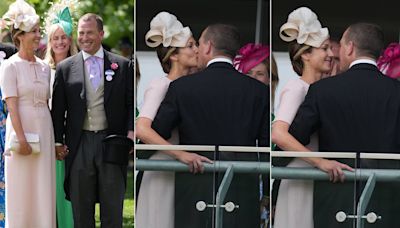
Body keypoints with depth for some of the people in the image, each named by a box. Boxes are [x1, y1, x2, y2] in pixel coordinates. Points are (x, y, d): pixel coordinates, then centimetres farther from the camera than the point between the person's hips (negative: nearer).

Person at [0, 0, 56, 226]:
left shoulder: (44, 67, 11)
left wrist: (54, 138, 9)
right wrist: (21, 138, -18)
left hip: (44, 131, 6)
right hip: (22, 130, -6)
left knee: (44, 190, 6)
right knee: (22, 190, -1)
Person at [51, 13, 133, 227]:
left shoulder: (123, 65, 5)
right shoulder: (65, 68, 6)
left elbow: (131, 104, 6)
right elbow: (58, 109, 8)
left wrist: (131, 132, -7)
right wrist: (58, 141, 2)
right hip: (79, 145, 1)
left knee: (112, 206, 4)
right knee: (81, 206, 5)